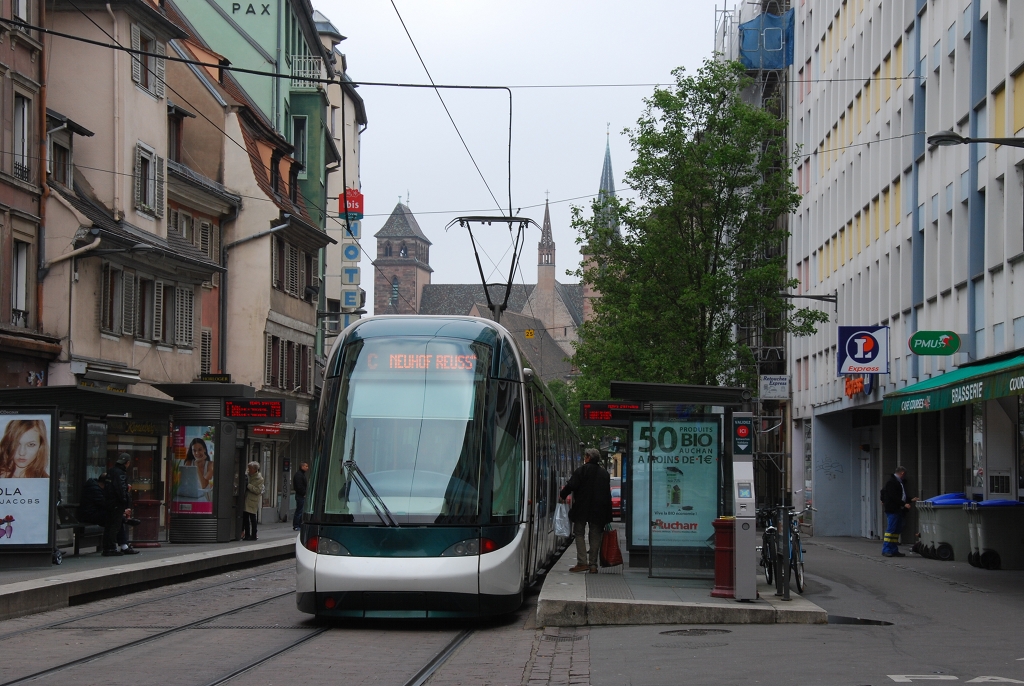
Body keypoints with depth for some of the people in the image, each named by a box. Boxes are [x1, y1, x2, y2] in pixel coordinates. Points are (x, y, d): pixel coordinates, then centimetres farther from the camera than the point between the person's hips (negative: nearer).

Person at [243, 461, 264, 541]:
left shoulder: (259, 478, -8)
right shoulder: (249, 476, 13)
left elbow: (258, 490, -17)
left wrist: (248, 486, -18)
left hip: (253, 501, -7)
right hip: (246, 500, 7)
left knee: (252, 518, -3)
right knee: (245, 517, 6)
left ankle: (253, 535, 4)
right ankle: (247, 535, 13)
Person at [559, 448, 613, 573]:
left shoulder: (582, 470, -7)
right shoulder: (604, 473, 10)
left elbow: (571, 485, -12)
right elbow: (608, 493, 15)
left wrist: (562, 495, 7)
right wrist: (607, 515, 20)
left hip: (582, 509, -4)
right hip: (598, 511, 4)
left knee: (579, 534, 2)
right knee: (595, 536, 7)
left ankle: (582, 562, -9)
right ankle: (593, 564, 5)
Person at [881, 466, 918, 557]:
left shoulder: (900, 482, 20)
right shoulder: (892, 482, -12)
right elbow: (893, 497, -20)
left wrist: (910, 500, 19)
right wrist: (904, 504, -22)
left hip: (899, 510, 10)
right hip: (892, 510, -10)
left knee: (897, 531, 9)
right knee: (890, 529, -10)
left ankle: (894, 550, 12)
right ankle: (886, 550, -8)